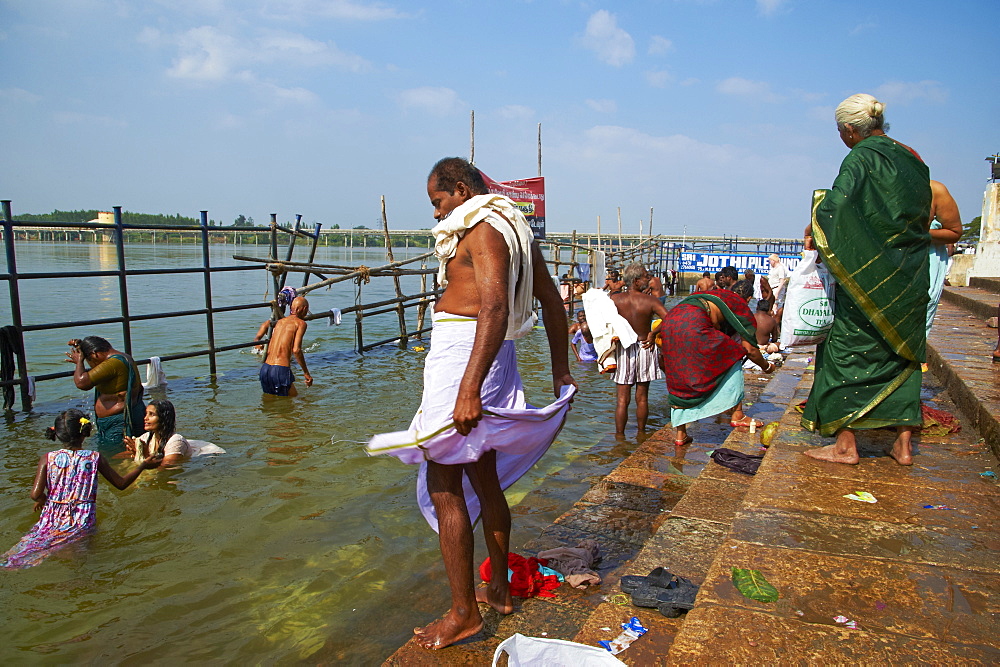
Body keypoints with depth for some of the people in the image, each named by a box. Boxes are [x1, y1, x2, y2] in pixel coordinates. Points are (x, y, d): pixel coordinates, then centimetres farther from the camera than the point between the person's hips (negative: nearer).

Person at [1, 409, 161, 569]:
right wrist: (144, 465, 22)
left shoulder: (48, 459, 2)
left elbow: (35, 494, -3)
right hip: (83, 522, -2)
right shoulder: (95, 458, 1)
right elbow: (121, 483, 9)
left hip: (52, 521, 2)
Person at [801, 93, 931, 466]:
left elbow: (836, 207, -23)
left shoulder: (861, 157, -10)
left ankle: (845, 445, 3)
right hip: (911, 277, 8)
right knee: (903, 354, 13)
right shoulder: (912, 159, 13)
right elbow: (921, 217, 17)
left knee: (848, 351, 0)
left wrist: (813, 233, -6)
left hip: (869, 276, -8)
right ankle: (903, 445, 17)